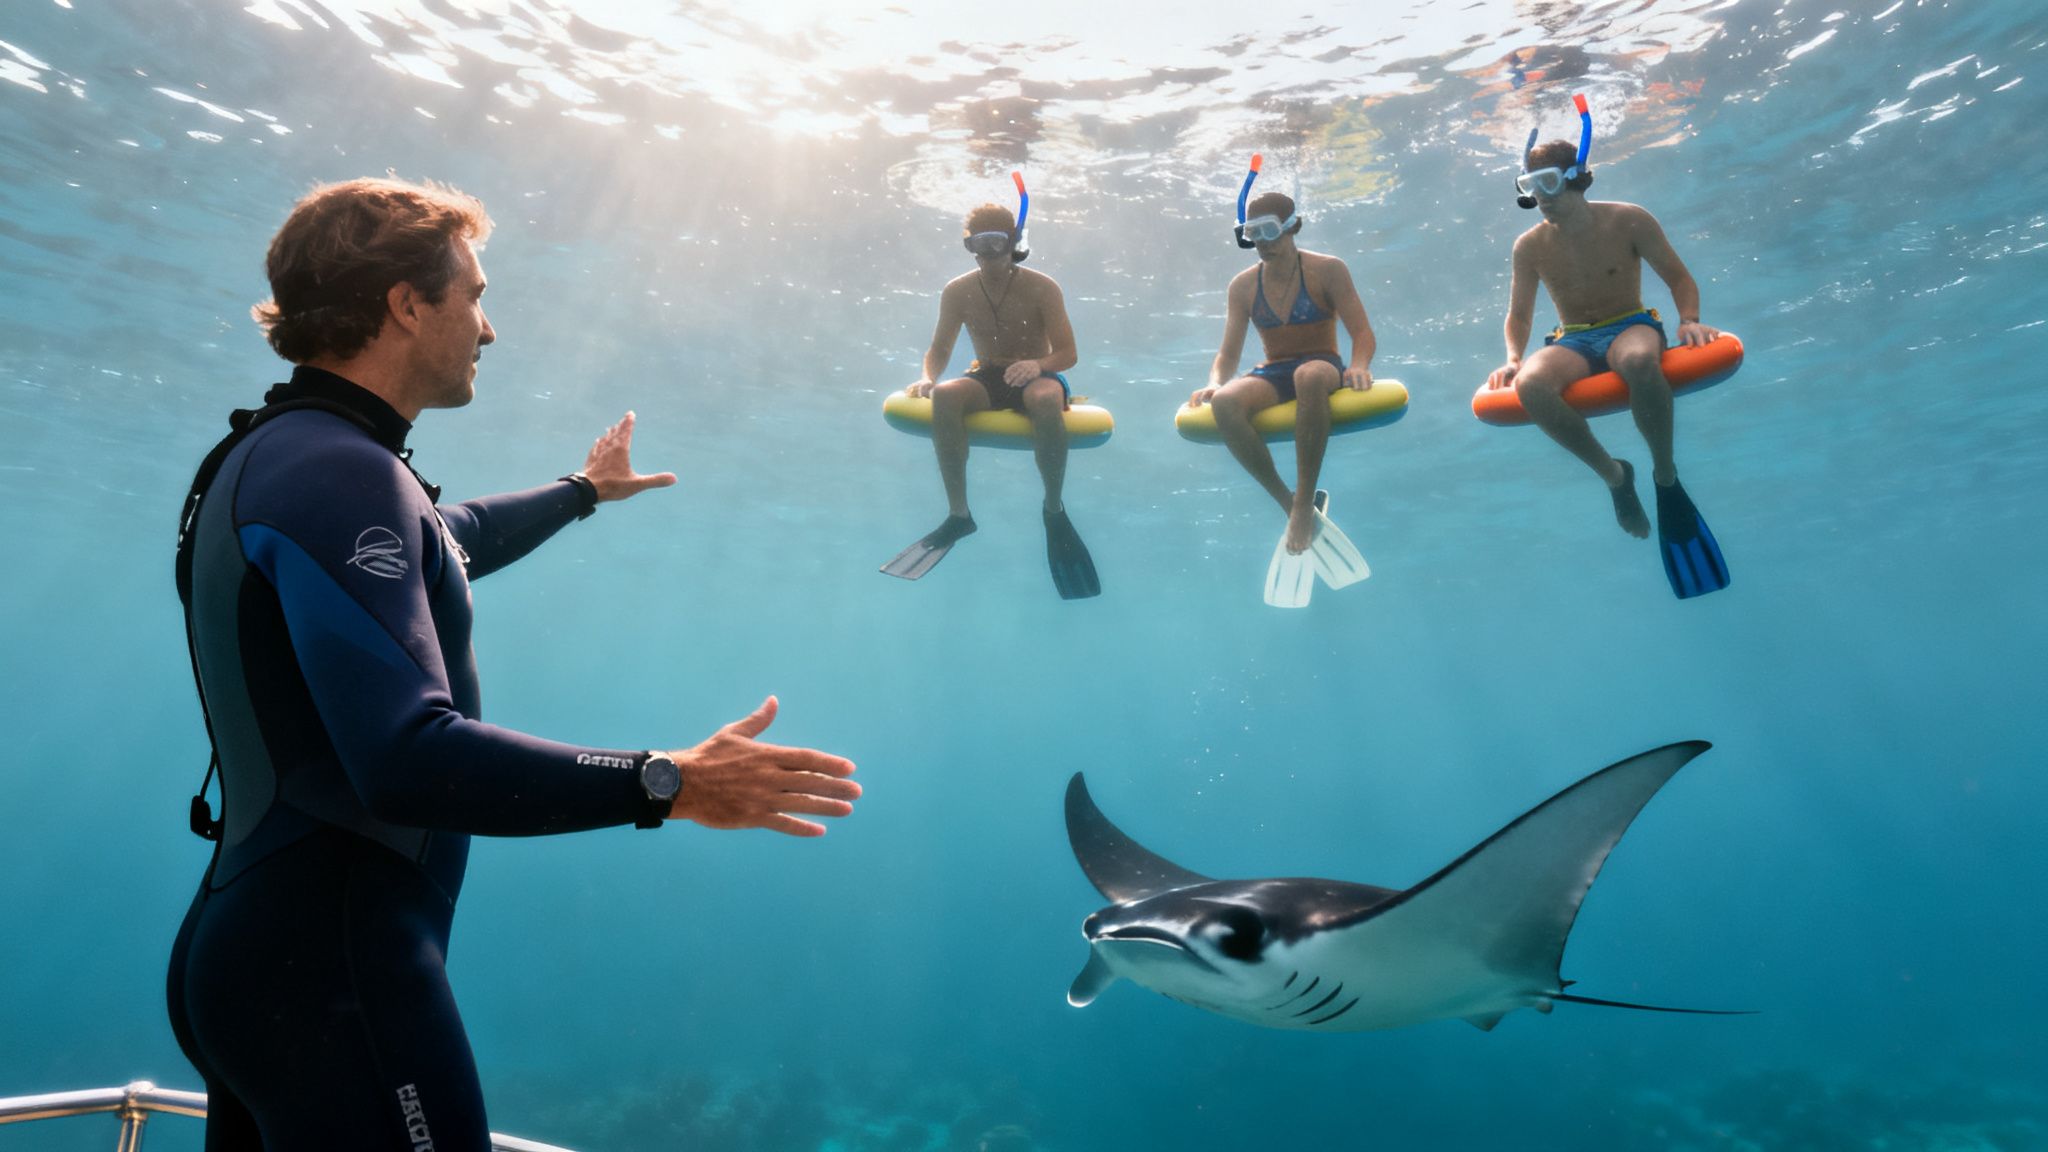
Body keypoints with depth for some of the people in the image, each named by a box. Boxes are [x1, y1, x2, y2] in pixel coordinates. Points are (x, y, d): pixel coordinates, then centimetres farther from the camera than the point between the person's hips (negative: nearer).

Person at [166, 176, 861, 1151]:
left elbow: (437, 543, 31)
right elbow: (409, 759, -31)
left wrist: (581, 491, 44)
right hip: (332, 964, -10)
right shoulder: (338, 471, -21)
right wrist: (666, 785, -30)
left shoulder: (273, 453, 13)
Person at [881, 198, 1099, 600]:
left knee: (1046, 400, -41)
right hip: (986, 381, 3)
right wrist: (928, 376, -15)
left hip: (1036, 377, -2)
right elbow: (939, 349, 8)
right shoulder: (958, 292, 1)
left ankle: (1054, 509, -20)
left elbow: (1068, 354, -8)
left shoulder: (1042, 289, -7)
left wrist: (1037, 365, -30)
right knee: (943, 396, -33)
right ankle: (958, 514, -24)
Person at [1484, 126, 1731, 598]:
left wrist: (1689, 320, -16)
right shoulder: (1530, 246, 3)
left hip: (1631, 327, -2)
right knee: (1530, 385, -37)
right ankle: (1613, 474, -13)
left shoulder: (1628, 221, -2)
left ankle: (1665, 475, -19)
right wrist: (1512, 358, -9)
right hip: (1573, 344, 2)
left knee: (1639, 360, -44)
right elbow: (1519, 315, 11)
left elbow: (1679, 279, 4)